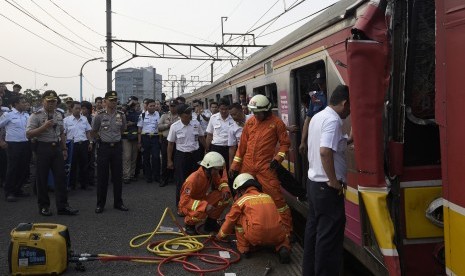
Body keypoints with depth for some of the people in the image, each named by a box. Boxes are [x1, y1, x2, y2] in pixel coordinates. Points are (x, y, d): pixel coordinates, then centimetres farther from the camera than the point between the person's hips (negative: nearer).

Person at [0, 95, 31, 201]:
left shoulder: (26, 115, 9)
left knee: (23, 169, 11)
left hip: (26, 144, 6)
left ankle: (18, 190, 27)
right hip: (13, 145, -5)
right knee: (12, 169, 0)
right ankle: (9, 193, 13)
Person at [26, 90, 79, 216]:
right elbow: (28, 134, -14)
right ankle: (44, 206, 17)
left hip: (57, 148, 5)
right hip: (43, 148, -5)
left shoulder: (59, 115, 11)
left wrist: (64, 149, 17)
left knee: (60, 177, 4)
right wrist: (44, 126, -23)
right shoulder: (36, 115, -7)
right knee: (42, 178, 4)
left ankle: (62, 206, 10)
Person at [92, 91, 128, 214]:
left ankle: (118, 202, 18)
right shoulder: (100, 115, -5)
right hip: (104, 147, -3)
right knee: (102, 176, 2)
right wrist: (103, 137, 11)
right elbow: (93, 132, 7)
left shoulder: (121, 115, 3)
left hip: (117, 147, 3)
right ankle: (100, 204, 12)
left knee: (118, 176, 7)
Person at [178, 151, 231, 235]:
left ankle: (211, 222, 6)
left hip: (203, 200, 7)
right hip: (187, 206, -7)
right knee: (201, 211, -39)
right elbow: (184, 201, -30)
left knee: (225, 197, -12)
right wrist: (204, 205, -41)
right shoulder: (194, 179, -31)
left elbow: (221, 181, 6)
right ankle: (189, 224, -5)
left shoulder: (213, 174, -12)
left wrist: (225, 190, -18)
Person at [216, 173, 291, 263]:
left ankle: (243, 249, 19)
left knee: (238, 218, 18)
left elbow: (230, 220, 21)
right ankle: (283, 248, 5)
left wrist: (220, 235, 41)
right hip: (276, 236, 3)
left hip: (256, 237, -3)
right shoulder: (268, 197, 22)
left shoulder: (241, 200, 11)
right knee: (282, 235, 37)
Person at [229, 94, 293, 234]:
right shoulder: (249, 122, 7)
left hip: (265, 166, -5)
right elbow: (242, 145, 10)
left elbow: (285, 143, -1)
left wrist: (278, 158, -15)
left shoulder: (276, 123, -5)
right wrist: (235, 165, 10)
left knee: (276, 197, -6)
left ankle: (287, 229, 5)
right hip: (247, 165, 5)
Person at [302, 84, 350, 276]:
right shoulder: (333, 120, -19)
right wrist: (334, 181, -22)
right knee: (329, 234, 0)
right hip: (327, 186, -10)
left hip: (313, 181, 10)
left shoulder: (317, 117, 10)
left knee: (313, 227, 17)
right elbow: (325, 152, -30)